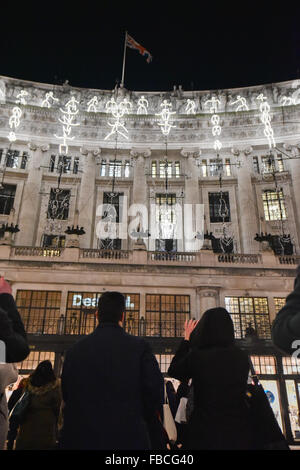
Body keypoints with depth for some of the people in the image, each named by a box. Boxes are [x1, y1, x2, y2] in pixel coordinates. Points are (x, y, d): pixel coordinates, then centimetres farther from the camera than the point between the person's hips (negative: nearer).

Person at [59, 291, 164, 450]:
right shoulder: (139, 346, -8)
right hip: (129, 438, -2)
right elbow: (156, 393, -8)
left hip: (82, 438, 2)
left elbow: (66, 398, 6)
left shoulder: (74, 350, -1)